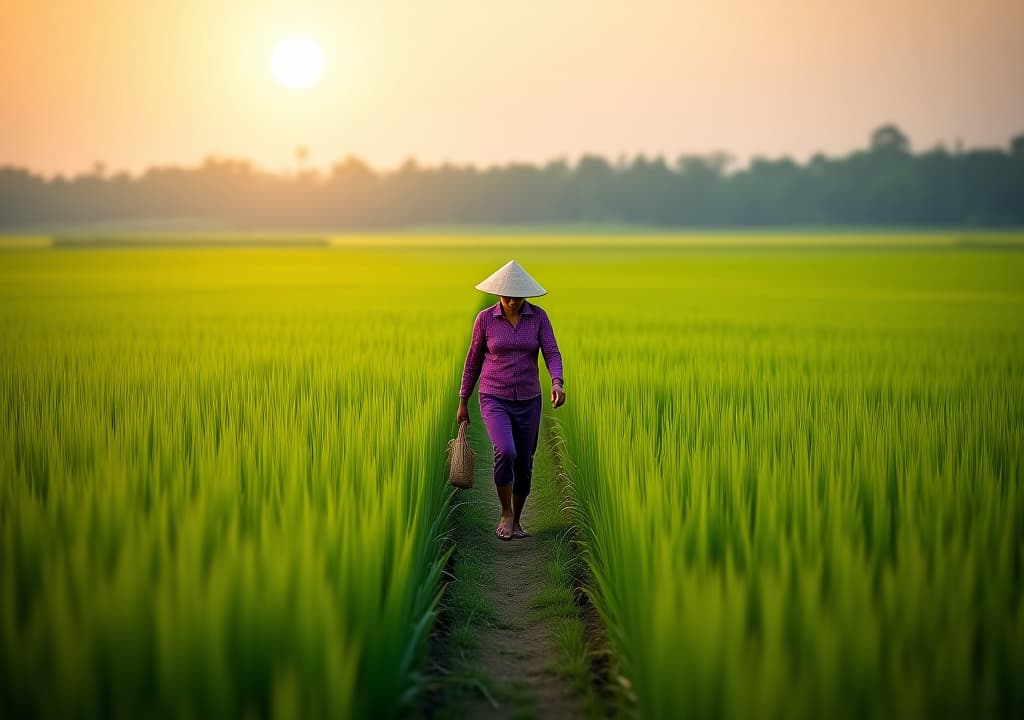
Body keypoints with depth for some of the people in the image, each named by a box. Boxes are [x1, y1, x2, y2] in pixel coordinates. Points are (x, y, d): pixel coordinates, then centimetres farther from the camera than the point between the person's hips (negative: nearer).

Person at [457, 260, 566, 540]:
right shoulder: (485, 318, -6)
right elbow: (473, 360, 3)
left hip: (528, 401, 2)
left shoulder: (538, 316, -3)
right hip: (494, 401, -2)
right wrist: (463, 402, 7)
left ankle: (516, 521, 32)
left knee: (524, 465, 9)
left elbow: (552, 354, -9)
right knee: (505, 453, -25)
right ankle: (505, 513, -3)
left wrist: (557, 383, -30)